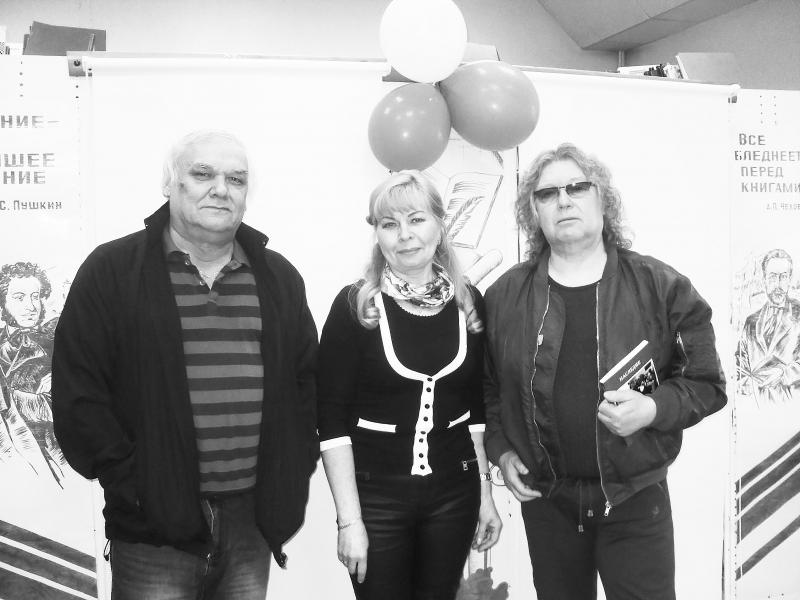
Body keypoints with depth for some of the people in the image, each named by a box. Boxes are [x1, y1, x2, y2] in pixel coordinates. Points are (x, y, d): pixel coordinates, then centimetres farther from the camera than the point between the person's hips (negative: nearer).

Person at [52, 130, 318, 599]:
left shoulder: (279, 278, 9)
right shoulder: (111, 271, -3)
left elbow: (308, 380, 14)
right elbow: (78, 394, -6)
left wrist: (293, 470, 5)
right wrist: (131, 483, -10)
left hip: (254, 520, 4)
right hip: (155, 527, -3)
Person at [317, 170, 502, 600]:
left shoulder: (468, 302, 2)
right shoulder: (355, 306, -9)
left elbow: (479, 408, 9)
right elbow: (333, 420, -10)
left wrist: (486, 493, 7)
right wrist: (350, 520, -13)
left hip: (454, 492, 3)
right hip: (376, 495, -3)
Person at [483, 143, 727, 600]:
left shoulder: (662, 287, -5)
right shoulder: (505, 296, 1)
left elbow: (707, 383, -1)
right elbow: (489, 385, 12)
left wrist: (654, 408, -18)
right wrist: (501, 450, 0)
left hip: (636, 500, -2)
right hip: (544, 499, 2)